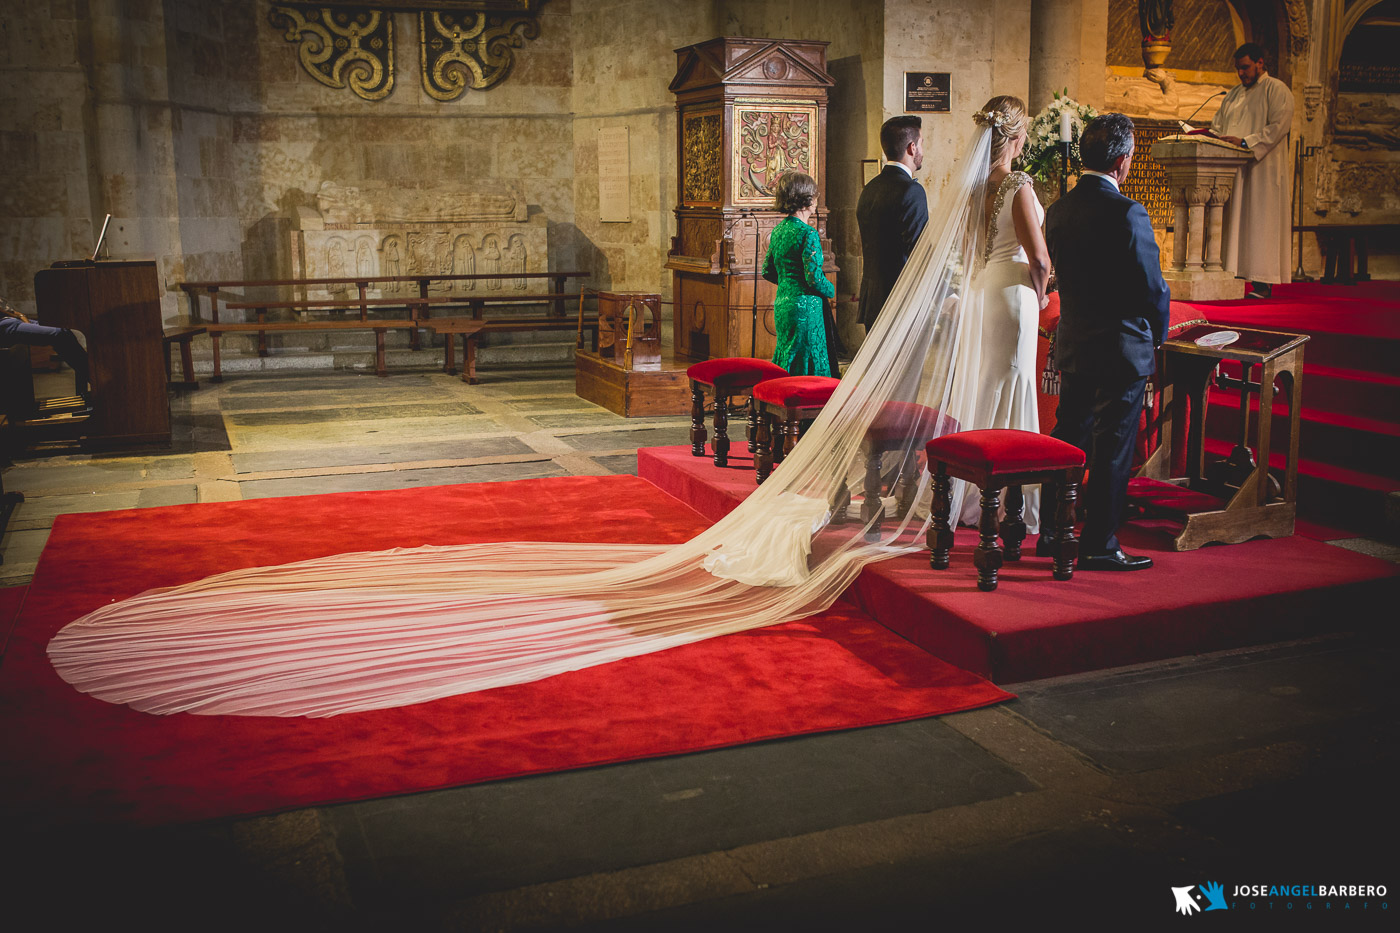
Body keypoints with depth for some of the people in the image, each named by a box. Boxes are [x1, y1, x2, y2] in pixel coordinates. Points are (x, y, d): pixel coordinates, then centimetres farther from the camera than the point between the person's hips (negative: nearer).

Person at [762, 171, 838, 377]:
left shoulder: (777, 230, 8)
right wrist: (832, 290, -1)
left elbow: (768, 272, 15)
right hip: (805, 306, -8)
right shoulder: (807, 234, -16)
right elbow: (814, 277, -19)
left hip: (781, 304, 8)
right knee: (807, 365, -3)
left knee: (787, 358, 15)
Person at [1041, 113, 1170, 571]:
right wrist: (1158, 333, 4)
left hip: (1071, 343, 7)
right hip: (1121, 348, -7)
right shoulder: (1127, 213, -19)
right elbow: (1152, 286, -15)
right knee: (1111, 448, 2)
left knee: (1067, 438, 16)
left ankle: (1051, 532, 25)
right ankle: (1099, 546, 10)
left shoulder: (1058, 210, 3)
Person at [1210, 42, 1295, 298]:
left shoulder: (1277, 90, 0)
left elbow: (1277, 126, -12)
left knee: (1261, 220, -9)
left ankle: (1263, 282, -9)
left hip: (1263, 168, -7)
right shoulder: (1234, 94, 22)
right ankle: (1234, 274, -1)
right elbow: (1218, 126, 20)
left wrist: (1244, 142, -21)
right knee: (1234, 221, 0)